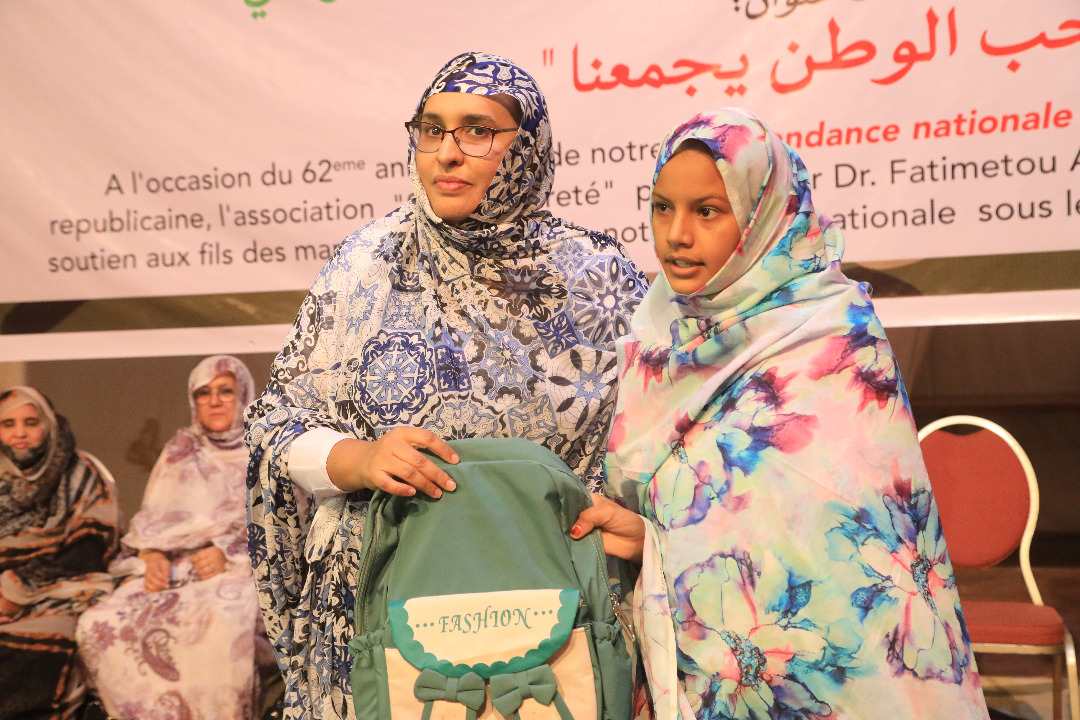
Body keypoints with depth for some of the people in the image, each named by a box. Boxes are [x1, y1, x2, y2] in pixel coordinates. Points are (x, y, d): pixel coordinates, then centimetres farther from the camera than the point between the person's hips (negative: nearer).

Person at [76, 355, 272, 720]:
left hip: (244, 570, -4)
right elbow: (149, 522, 16)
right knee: (96, 626, -25)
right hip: (174, 572, 4)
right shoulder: (179, 451, 22)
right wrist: (153, 556, -7)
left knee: (219, 623, -40)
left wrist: (229, 554, -14)